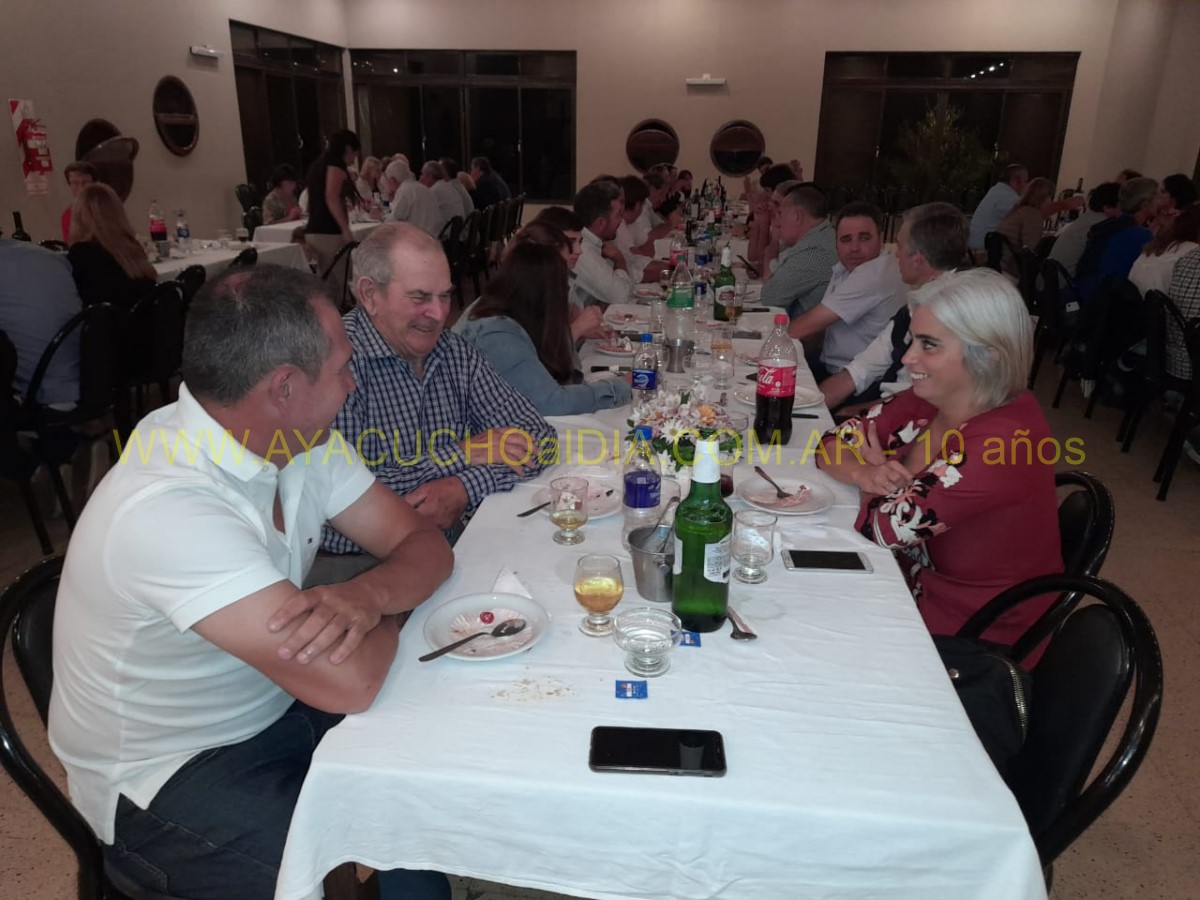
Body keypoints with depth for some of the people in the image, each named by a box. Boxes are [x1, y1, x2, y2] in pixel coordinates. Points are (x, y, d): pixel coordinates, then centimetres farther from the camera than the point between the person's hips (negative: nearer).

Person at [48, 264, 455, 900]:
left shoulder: (298, 439, -8)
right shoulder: (166, 507, -32)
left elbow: (424, 547, -4)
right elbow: (347, 684, -34)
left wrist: (367, 595, -26)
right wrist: (390, 608, -13)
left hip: (277, 709, 7)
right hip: (166, 779, -7)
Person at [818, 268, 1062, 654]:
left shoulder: (1005, 442, -29)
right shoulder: (929, 399, -6)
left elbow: (883, 527, -27)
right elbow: (833, 443, -1)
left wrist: (878, 471, -7)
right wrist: (865, 473, -22)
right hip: (919, 582, 6)